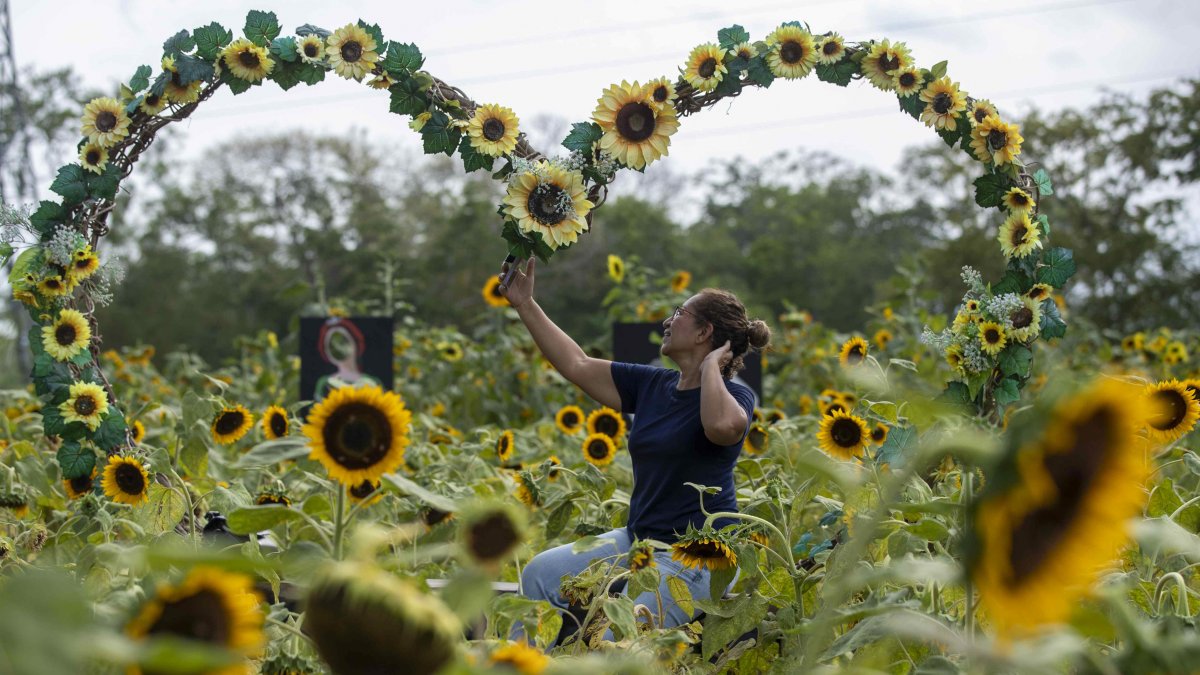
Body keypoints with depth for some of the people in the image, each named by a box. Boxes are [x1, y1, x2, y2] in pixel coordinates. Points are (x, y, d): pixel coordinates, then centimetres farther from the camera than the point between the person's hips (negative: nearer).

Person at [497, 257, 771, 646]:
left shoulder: (734, 397, -10)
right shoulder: (651, 385, 10)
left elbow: (722, 426, -36)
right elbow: (577, 365, 13)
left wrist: (710, 367, -19)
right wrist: (525, 305, 13)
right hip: (638, 539, 8)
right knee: (541, 572, -3)